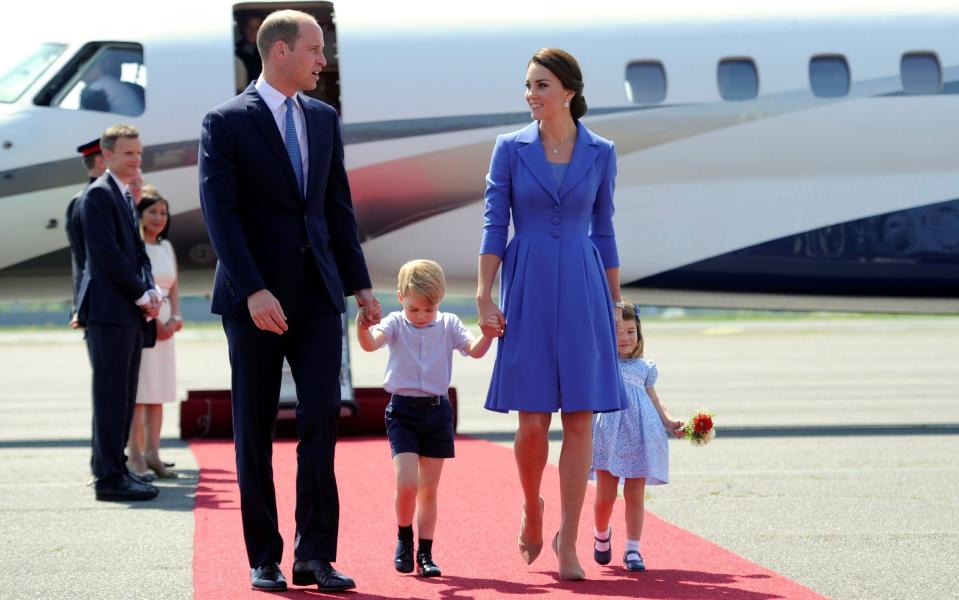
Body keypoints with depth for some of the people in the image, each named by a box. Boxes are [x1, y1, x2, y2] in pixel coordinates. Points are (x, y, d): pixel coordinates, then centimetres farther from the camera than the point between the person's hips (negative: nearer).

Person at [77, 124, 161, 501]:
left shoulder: (126, 197, 21)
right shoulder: (99, 194, -9)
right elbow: (107, 252, -16)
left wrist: (150, 293, 5)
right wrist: (142, 294, -12)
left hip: (129, 312, 9)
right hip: (108, 308, -9)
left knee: (123, 395, 11)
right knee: (111, 394, -8)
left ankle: (111, 466, 16)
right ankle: (110, 477, -8)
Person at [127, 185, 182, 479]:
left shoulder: (166, 247, 16)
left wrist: (175, 318, 0)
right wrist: (151, 320, -16)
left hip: (164, 325, 7)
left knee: (158, 393, 5)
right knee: (137, 393, -8)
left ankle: (152, 455, 8)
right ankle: (135, 457, -8)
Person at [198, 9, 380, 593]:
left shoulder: (324, 119, 11)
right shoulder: (227, 122, -6)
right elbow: (220, 214, -12)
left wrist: (361, 283, 11)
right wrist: (253, 292, -21)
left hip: (318, 292, 4)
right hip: (255, 295, -4)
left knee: (322, 417, -6)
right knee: (255, 430, 4)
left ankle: (315, 555, -2)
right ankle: (264, 559, 11)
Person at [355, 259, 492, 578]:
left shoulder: (448, 325, 3)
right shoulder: (396, 323, -2)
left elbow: (475, 350, -10)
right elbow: (371, 343, -20)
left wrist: (488, 334, -31)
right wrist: (362, 327, -42)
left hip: (437, 411, 2)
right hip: (402, 411, -2)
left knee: (429, 489, 6)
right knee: (406, 483, -14)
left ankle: (425, 554, 14)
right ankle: (404, 539, 11)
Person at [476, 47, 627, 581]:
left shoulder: (600, 153, 5)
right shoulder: (510, 148, 2)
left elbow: (604, 231, 10)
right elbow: (495, 226, 1)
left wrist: (615, 305, 10)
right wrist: (485, 297, -6)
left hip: (582, 291, 1)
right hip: (528, 291, -1)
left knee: (580, 419, -3)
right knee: (533, 421, -2)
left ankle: (568, 544, 3)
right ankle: (532, 508, 27)